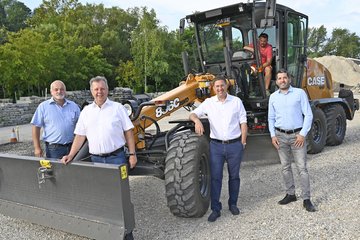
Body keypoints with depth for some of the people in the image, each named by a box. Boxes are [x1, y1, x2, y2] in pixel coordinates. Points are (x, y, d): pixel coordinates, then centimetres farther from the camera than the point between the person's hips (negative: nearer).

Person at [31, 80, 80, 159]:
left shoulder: (74, 106, 9)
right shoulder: (43, 106, 0)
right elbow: (36, 127, -1)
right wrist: (37, 148, -6)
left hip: (72, 147, 3)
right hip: (53, 148, -3)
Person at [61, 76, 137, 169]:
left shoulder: (118, 107, 4)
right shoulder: (86, 111, 11)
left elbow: (128, 131, 1)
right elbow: (80, 136, 10)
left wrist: (132, 154, -4)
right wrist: (70, 156, 0)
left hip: (116, 157, -2)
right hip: (95, 159, 2)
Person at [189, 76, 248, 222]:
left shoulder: (236, 101, 2)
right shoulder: (209, 102, 3)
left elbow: (243, 123, 4)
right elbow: (193, 114, 1)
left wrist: (243, 142, -2)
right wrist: (197, 120, -22)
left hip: (235, 145, 0)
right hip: (216, 145, 0)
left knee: (234, 176, 12)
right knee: (215, 177, 0)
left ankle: (233, 204, 29)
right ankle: (215, 209, 9)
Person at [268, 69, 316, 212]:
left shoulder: (299, 93, -2)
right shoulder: (273, 97, 8)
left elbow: (308, 115, -4)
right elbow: (271, 118, 12)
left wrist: (303, 134, -11)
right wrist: (273, 135, 1)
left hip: (297, 135, -3)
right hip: (281, 136, 3)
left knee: (302, 168, -2)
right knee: (285, 167, 10)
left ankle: (306, 199, 4)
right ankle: (290, 194, 22)